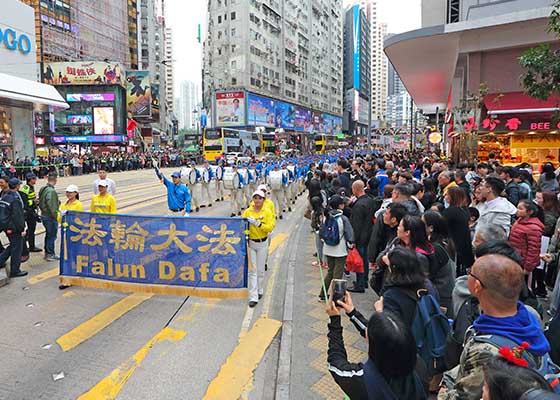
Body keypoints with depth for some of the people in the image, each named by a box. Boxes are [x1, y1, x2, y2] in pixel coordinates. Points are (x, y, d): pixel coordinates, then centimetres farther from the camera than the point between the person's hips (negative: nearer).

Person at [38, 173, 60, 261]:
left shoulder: (43, 189, 7)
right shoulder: (51, 191, -23)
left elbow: (40, 203, 15)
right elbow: (52, 206, -24)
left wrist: (43, 210, 20)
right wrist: (56, 216, -16)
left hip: (44, 215, 9)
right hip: (50, 217, -9)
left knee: (48, 234, 20)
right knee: (52, 235, 2)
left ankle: (47, 252, 30)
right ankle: (50, 254, 10)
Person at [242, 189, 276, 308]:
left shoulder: (267, 212, -4)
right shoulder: (247, 211, -3)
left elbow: (270, 227, -14)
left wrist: (257, 223, -24)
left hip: (263, 243, 0)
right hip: (250, 243, 0)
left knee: (260, 269, 11)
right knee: (252, 270, -2)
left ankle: (260, 291, 34)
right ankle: (253, 297, 2)